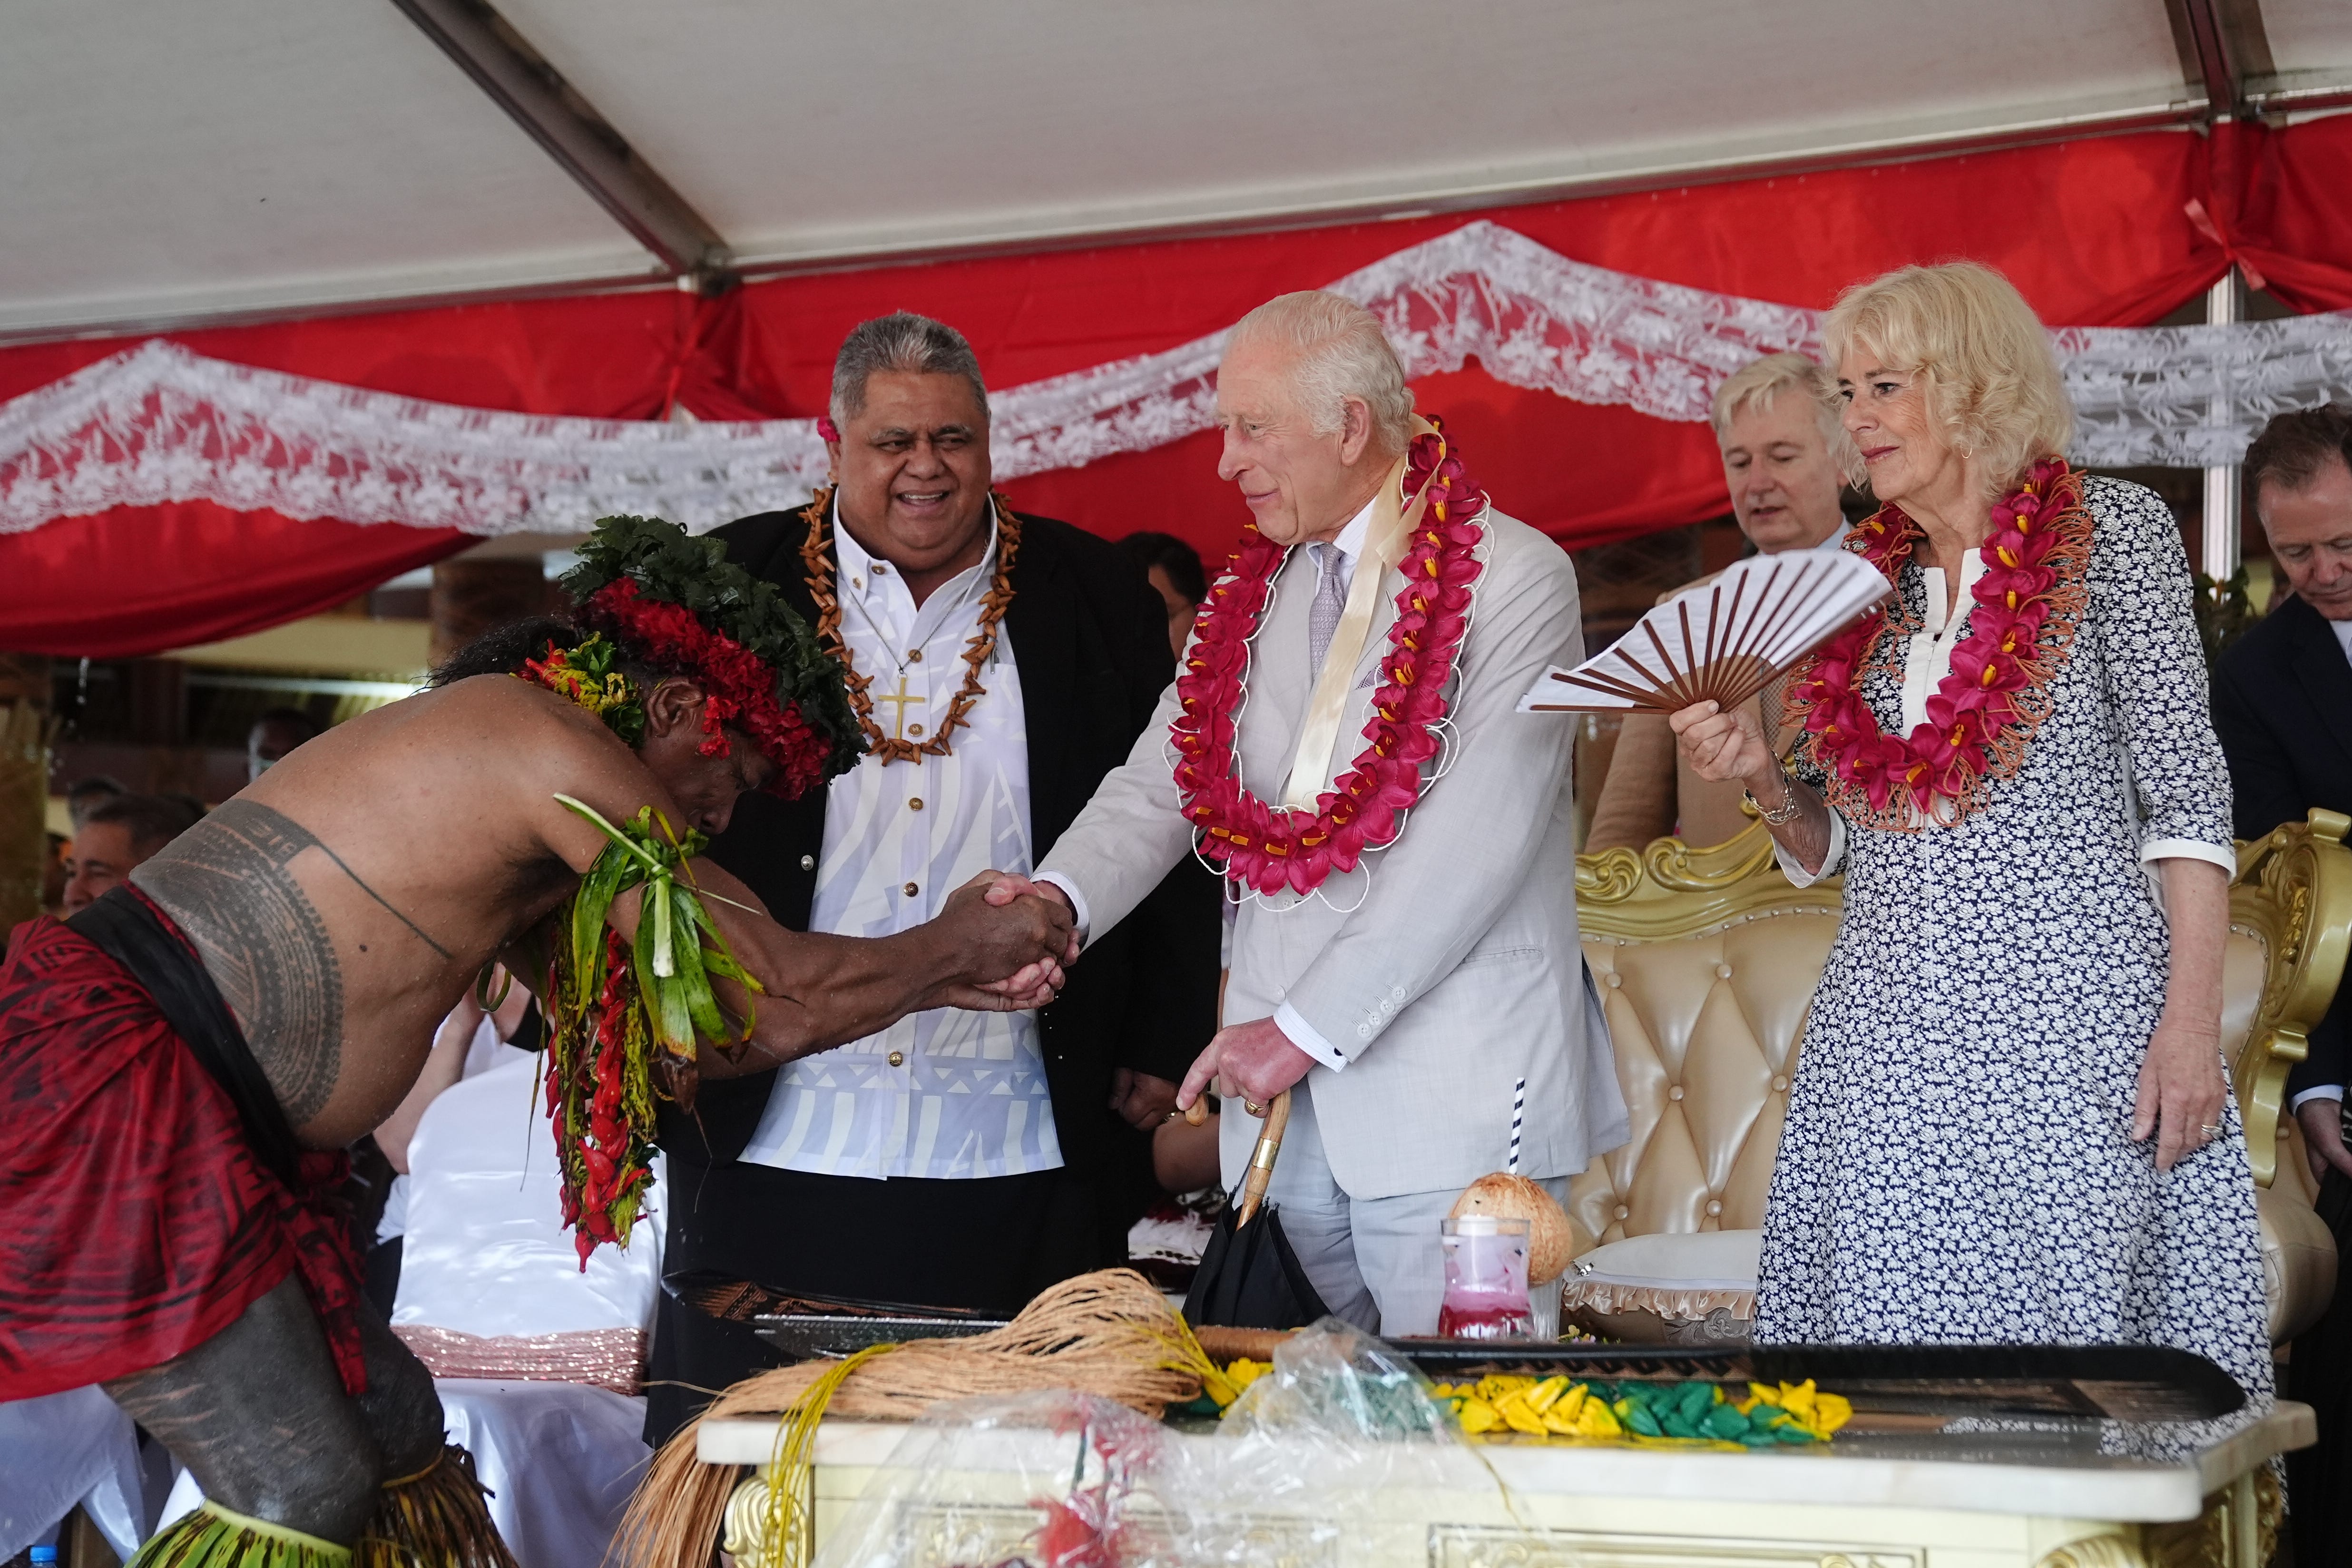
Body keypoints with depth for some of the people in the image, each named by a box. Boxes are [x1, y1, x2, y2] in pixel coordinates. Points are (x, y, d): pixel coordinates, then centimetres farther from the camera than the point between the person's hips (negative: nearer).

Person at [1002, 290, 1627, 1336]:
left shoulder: (1515, 579, -6)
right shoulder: (1251, 596, 16)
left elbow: (1479, 839, -14)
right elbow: (1158, 787, 9)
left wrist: (1307, 1028, -15)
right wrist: (1062, 899, -13)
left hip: (1455, 1105, -5)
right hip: (1283, 1104, 6)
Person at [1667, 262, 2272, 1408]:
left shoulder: (2109, 529, 2)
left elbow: (2186, 795, -3)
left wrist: (2190, 1021, -11)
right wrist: (1758, 776, -1)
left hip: (2070, 1010, -4)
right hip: (1889, 1031, 5)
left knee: (2081, 1335, -5)